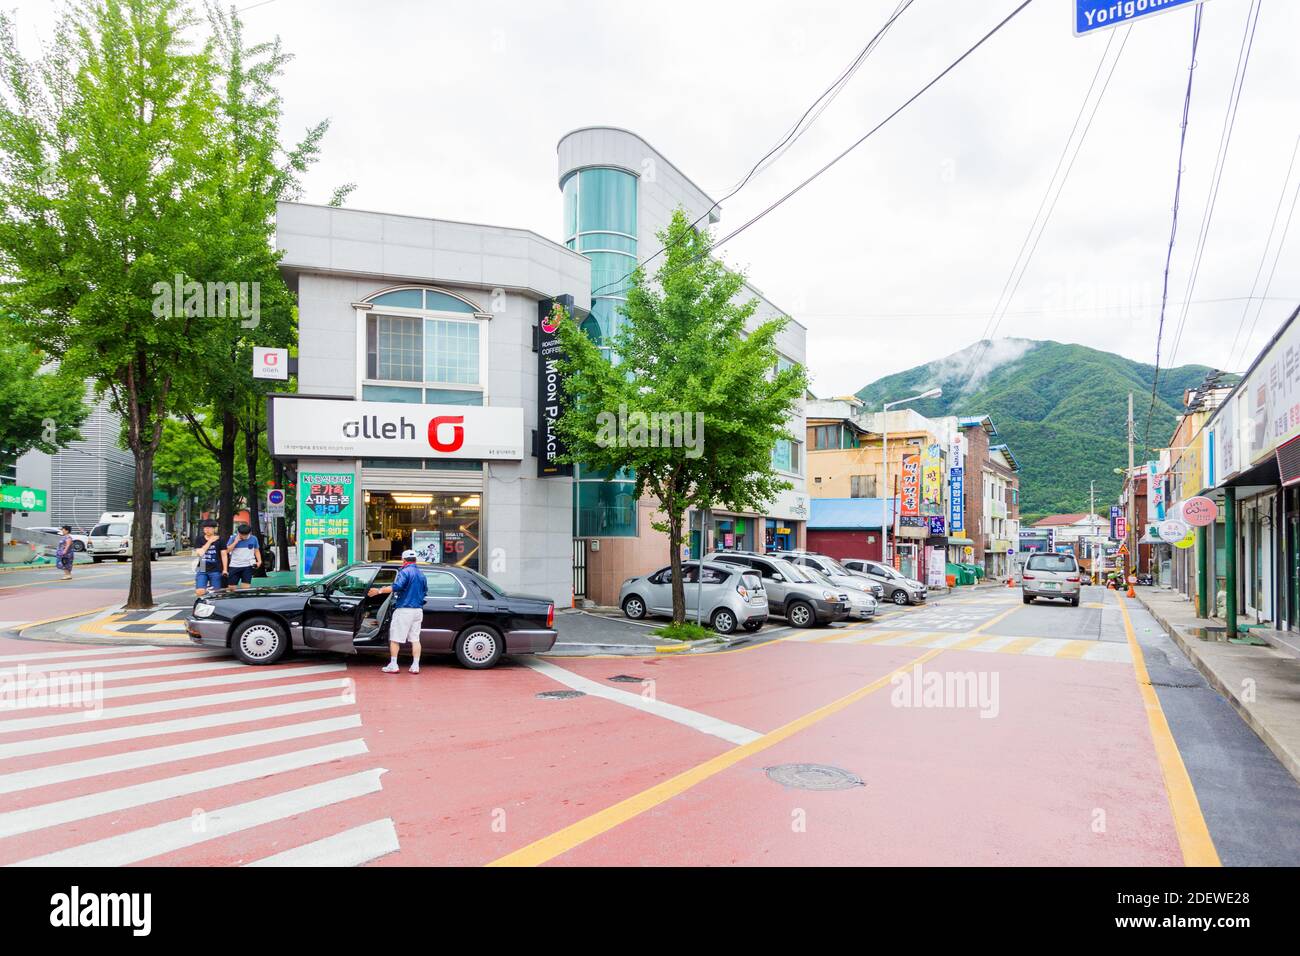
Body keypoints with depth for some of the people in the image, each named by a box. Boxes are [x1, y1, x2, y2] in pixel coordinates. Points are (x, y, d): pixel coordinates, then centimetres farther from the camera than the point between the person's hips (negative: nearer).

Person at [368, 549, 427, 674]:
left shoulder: (405, 572, -10)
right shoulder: (421, 574, 14)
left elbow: (396, 586, -25)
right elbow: (425, 591, 20)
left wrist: (379, 591, -23)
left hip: (404, 609, -7)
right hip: (418, 610, 7)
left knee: (395, 638, 2)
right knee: (415, 638, 7)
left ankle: (393, 665, 3)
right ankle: (415, 666, 4)